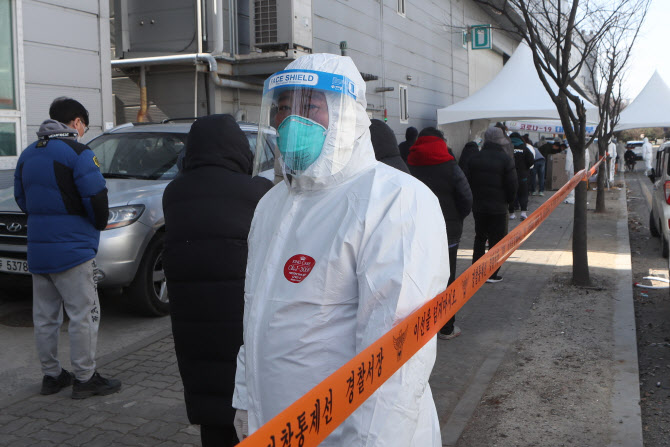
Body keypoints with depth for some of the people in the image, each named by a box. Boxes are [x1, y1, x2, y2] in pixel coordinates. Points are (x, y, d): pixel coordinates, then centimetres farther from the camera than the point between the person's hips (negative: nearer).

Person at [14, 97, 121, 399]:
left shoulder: (28, 155, 13)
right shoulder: (77, 154, -12)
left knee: (45, 317, 14)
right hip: (72, 249, -8)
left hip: (37, 250, 8)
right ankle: (85, 379, 5)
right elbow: (96, 198, -18)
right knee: (83, 315, 0)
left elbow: (21, 200, 18)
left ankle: (51, 375, 23)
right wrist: (99, 224, 1)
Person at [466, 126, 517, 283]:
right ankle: (492, 273, 4)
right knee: (496, 240, 3)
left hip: (478, 206, 5)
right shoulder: (505, 159, -11)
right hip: (498, 207, -5)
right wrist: (509, 200, 7)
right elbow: (512, 185, -10)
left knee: (479, 238, 17)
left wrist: (475, 199, 14)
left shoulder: (474, 158, 3)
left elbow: (468, 181, 6)